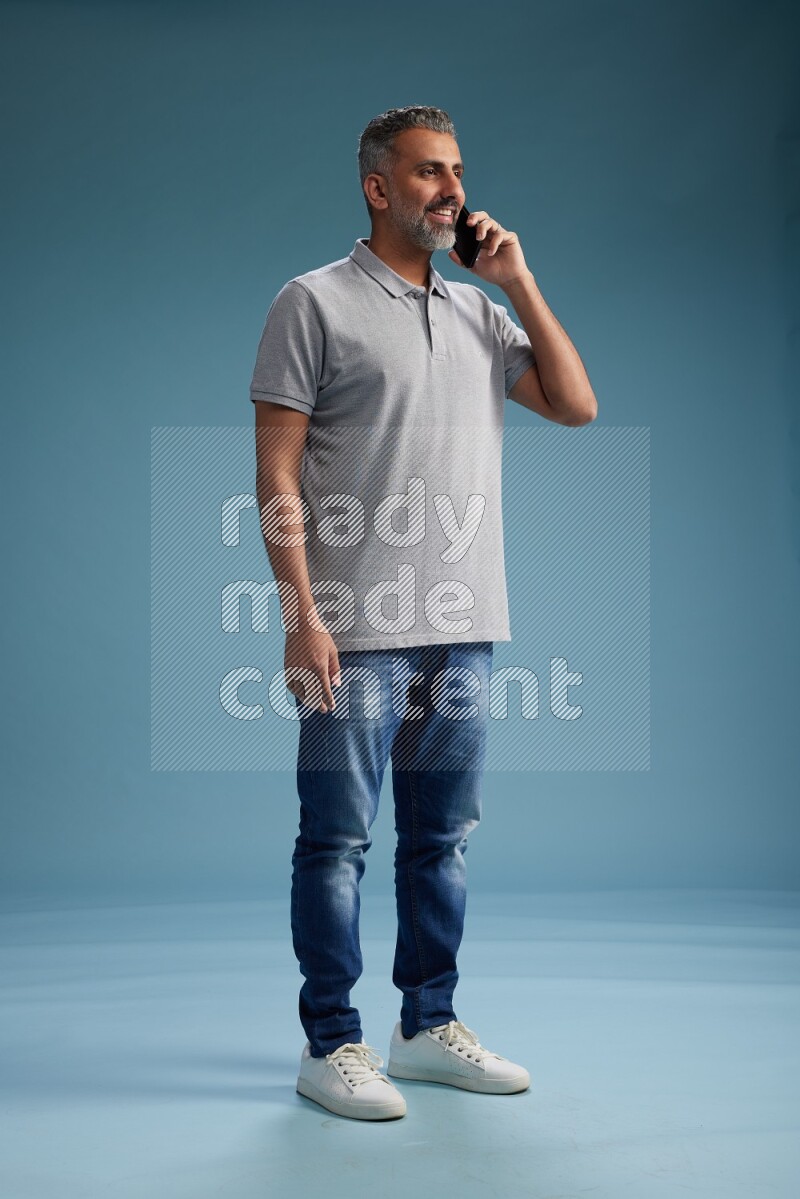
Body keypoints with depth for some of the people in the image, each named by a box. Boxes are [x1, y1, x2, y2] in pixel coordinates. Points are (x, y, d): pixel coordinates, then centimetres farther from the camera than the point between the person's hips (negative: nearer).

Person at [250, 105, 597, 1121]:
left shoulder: (480, 311, 16)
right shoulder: (315, 303, -1)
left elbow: (576, 405, 9)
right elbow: (277, 473, -6)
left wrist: (518, 280, 4)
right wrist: (302, 615, -15)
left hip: (463, 627, 6)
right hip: (357, 629, -5)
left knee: (442, 837, 12)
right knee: (338, 838, 1)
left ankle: (428, 1026, 24)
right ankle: (331, 1044, 13)